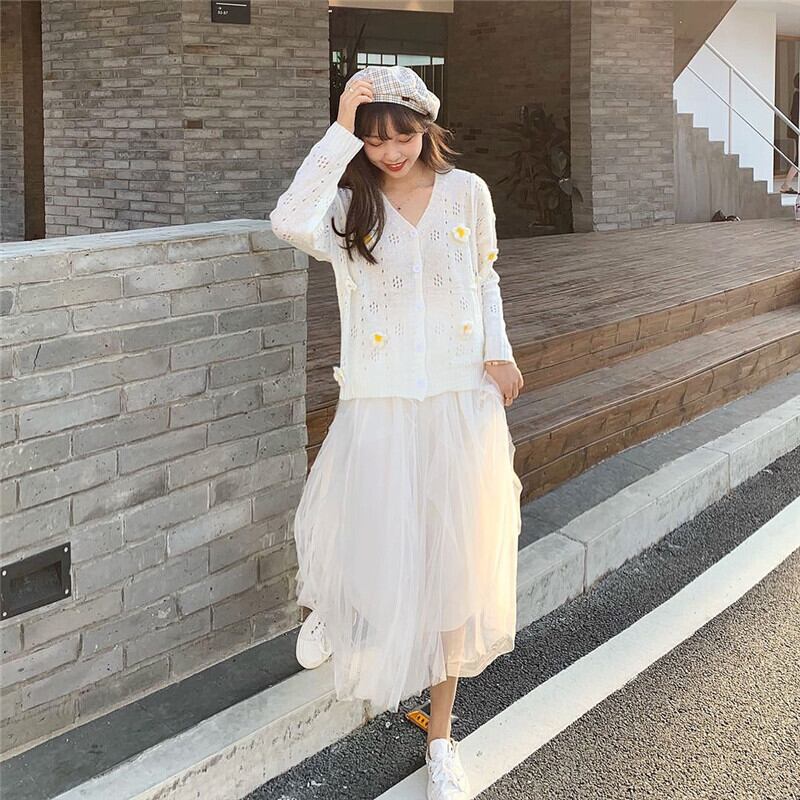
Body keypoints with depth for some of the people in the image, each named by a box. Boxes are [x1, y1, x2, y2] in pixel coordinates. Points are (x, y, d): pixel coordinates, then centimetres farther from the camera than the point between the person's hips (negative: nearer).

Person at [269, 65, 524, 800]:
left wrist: (499, 351, 0)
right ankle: (332, 602, 44)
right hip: (381, 408, -1)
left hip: (463, 405, 2)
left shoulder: (467, 192, 2)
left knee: (455, 565, 7)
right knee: (375, 551, 2)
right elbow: (289, 222, -28)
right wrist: (340, 132, -25)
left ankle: (441, 734, 25)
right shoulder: (347, 203, -4)